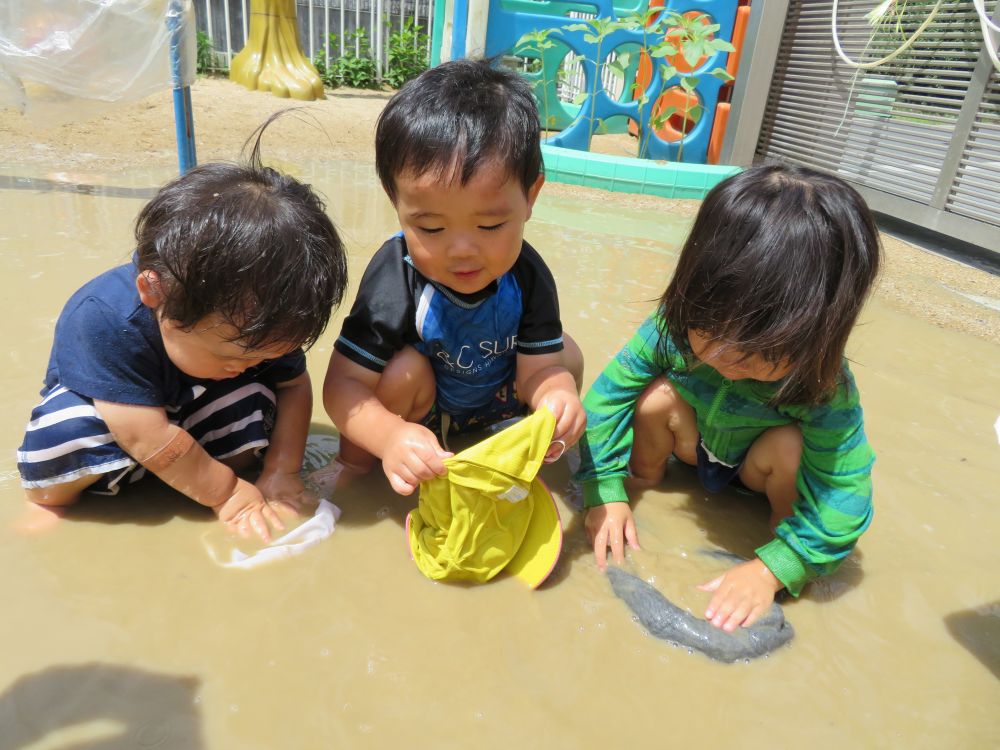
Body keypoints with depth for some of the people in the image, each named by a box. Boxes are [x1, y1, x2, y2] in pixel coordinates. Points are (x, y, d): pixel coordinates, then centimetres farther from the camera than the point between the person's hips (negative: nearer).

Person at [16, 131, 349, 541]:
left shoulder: (261, 317, -24)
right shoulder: (105, 321, -38)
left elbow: (294, 386, -13)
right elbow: (147, 436, -38)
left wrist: (281, 471, -23)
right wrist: (226, 493, -31)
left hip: (195, 410, 3)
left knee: (253, 397, -25)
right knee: (71, 430, -34)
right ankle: (50, 501, -4)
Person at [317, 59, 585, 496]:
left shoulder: (527, 275, -23)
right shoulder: (394, 282, -34)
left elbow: (538, 368, -21)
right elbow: (343, 385, -33)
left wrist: (558, 395, -46)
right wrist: (390, 436, -53)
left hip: (492, 400, 4)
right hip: (417, 422, -4)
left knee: (566, 356, -8)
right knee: (406, 366, -32)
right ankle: (354, 463, -4)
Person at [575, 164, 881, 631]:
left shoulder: (824, 387, -36)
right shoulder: (673, 327, -32)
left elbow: (842, 498, -32)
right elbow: (609, 392, -25)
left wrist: (771, 569, -36)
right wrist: (605, 492, -28)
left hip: (757, 466, -1)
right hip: (697, 443, 2)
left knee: (789, 446, -34)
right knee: (658, 395, -27)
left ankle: (783, 526, -5)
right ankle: (644, 482, -2)